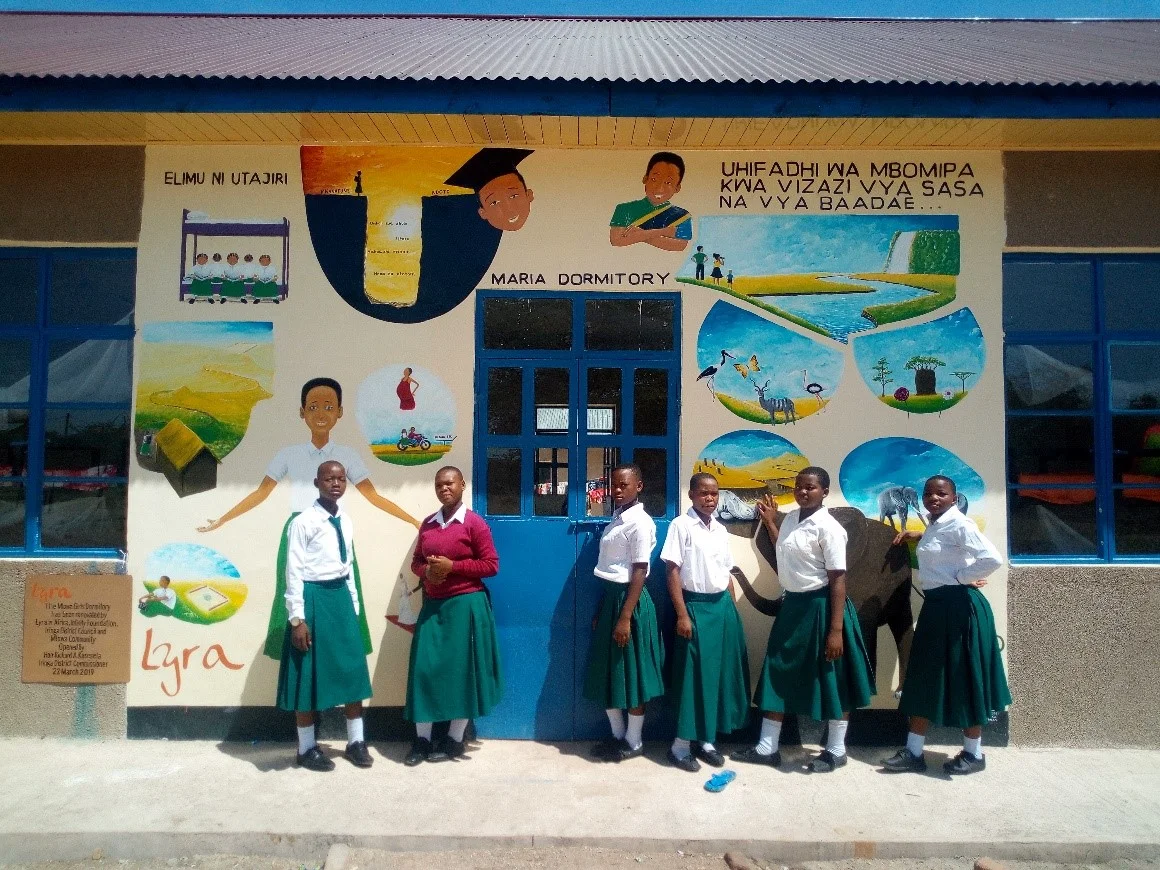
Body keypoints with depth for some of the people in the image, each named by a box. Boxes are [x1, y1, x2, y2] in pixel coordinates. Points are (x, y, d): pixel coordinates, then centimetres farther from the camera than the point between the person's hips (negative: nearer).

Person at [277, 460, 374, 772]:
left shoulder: (345, 521, 8)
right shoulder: (304, 521, -12)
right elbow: (294, 571, -13)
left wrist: (354, 604, 13)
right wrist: (297, 618, -16)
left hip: (341, 596, 6)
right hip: (314, 598, -6)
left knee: (353, 670, 11)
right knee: (309, 675, 5)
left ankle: (356, 741, 24)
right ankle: (307, 748, 21)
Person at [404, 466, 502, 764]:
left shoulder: (475, 523, -7)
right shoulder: (428, 524, 9)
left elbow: (491, 565, -9)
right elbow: (416, 561, 16)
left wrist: (452, 566, -17)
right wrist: (426, 571, -7)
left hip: (465, 605, -5)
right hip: (432, 605, 5)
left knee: (460, 669, 3)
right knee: (424, 668, 3)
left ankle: (455, 739, 18)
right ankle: (422, 738, 16)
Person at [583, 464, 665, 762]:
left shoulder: (640, 522, -15)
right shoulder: (616, 519, 10)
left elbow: (639, 573, -17)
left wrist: (625, 618, -20)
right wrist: (601, 610, 15)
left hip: (629, 599, -9)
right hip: (610, 597, 9)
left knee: (632, 674, 4)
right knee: (607, 672, 15)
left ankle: (634, 742, 19)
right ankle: (618, 735, 30)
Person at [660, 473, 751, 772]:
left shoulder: (721, 530, 9)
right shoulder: (681, 525, -10)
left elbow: (726, 573, 14)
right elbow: (673, 572, -12)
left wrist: (731, 609, 11)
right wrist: (682, 615, -16)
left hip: (723, 605, 6)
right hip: (695, 606, -6)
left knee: (720, 673, 9)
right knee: (693, 675, -3)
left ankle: (706, 740, 21)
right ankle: (681, 744, 8)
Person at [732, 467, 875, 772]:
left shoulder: (828, 528, -17)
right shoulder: (790, 518, 6)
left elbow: (838, 579, -19)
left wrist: (836, 629, -22)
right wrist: (770, 521, 17)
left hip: (819, 607, -8)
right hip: (792, 605, 8)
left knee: (830, 681, 7)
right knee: (778, 674, 12)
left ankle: (836, 750, 26)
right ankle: (767, 747, 24)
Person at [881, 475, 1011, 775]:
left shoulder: (958, 524, -16)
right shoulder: (934, 525, 11)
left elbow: (993, 558, -27)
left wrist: (962, 578, -15)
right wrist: (918, 536, 18)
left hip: (958, 606, -9)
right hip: (935, 606, 9)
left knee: (963, 679, 3)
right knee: (925, 677, 10)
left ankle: (974, 754, 20)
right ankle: (913, 751, 17)